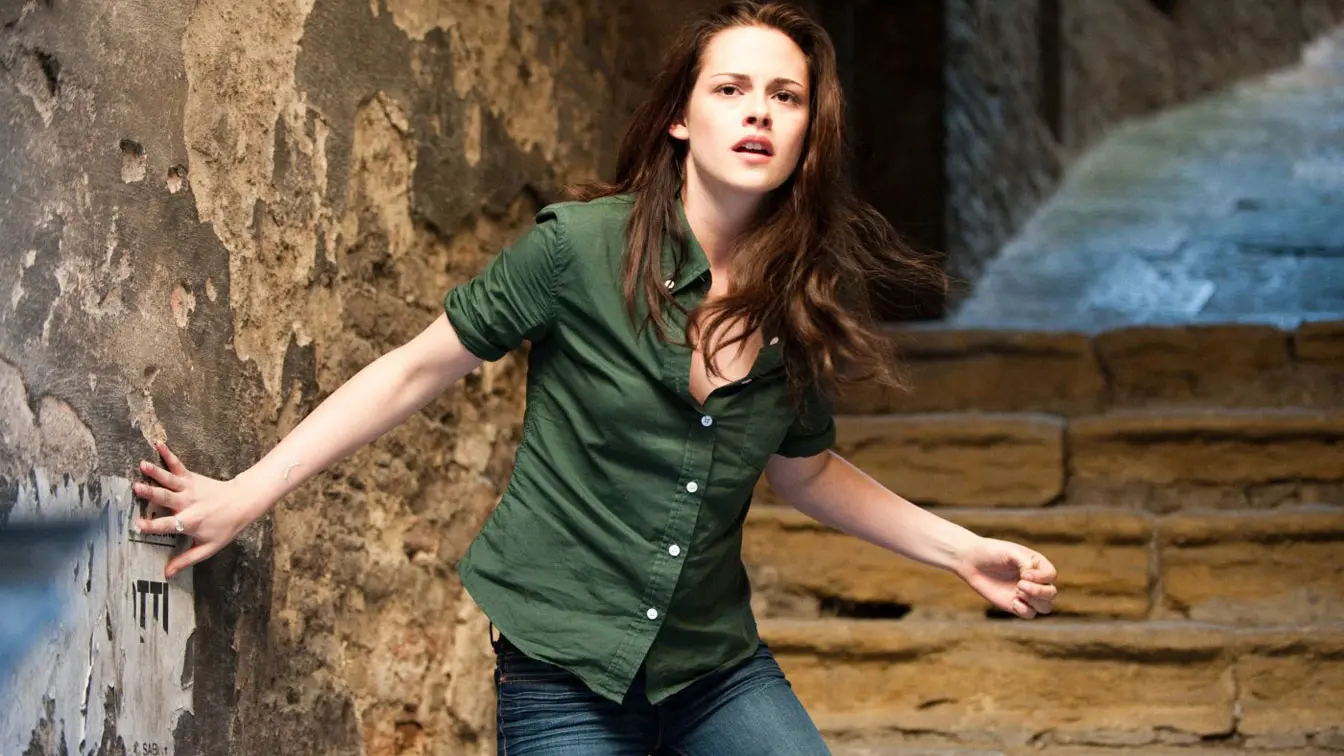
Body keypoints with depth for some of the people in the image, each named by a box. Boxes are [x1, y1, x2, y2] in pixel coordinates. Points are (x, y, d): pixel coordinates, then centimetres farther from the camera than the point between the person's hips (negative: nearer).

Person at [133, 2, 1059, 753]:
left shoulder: (807, 302, -1)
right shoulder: (582, 246, -14)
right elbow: (418, 370, -6)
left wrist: (962, 549, 11)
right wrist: (247, 494, -7)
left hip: (718, 668, 4)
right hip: (562, 675, -4)